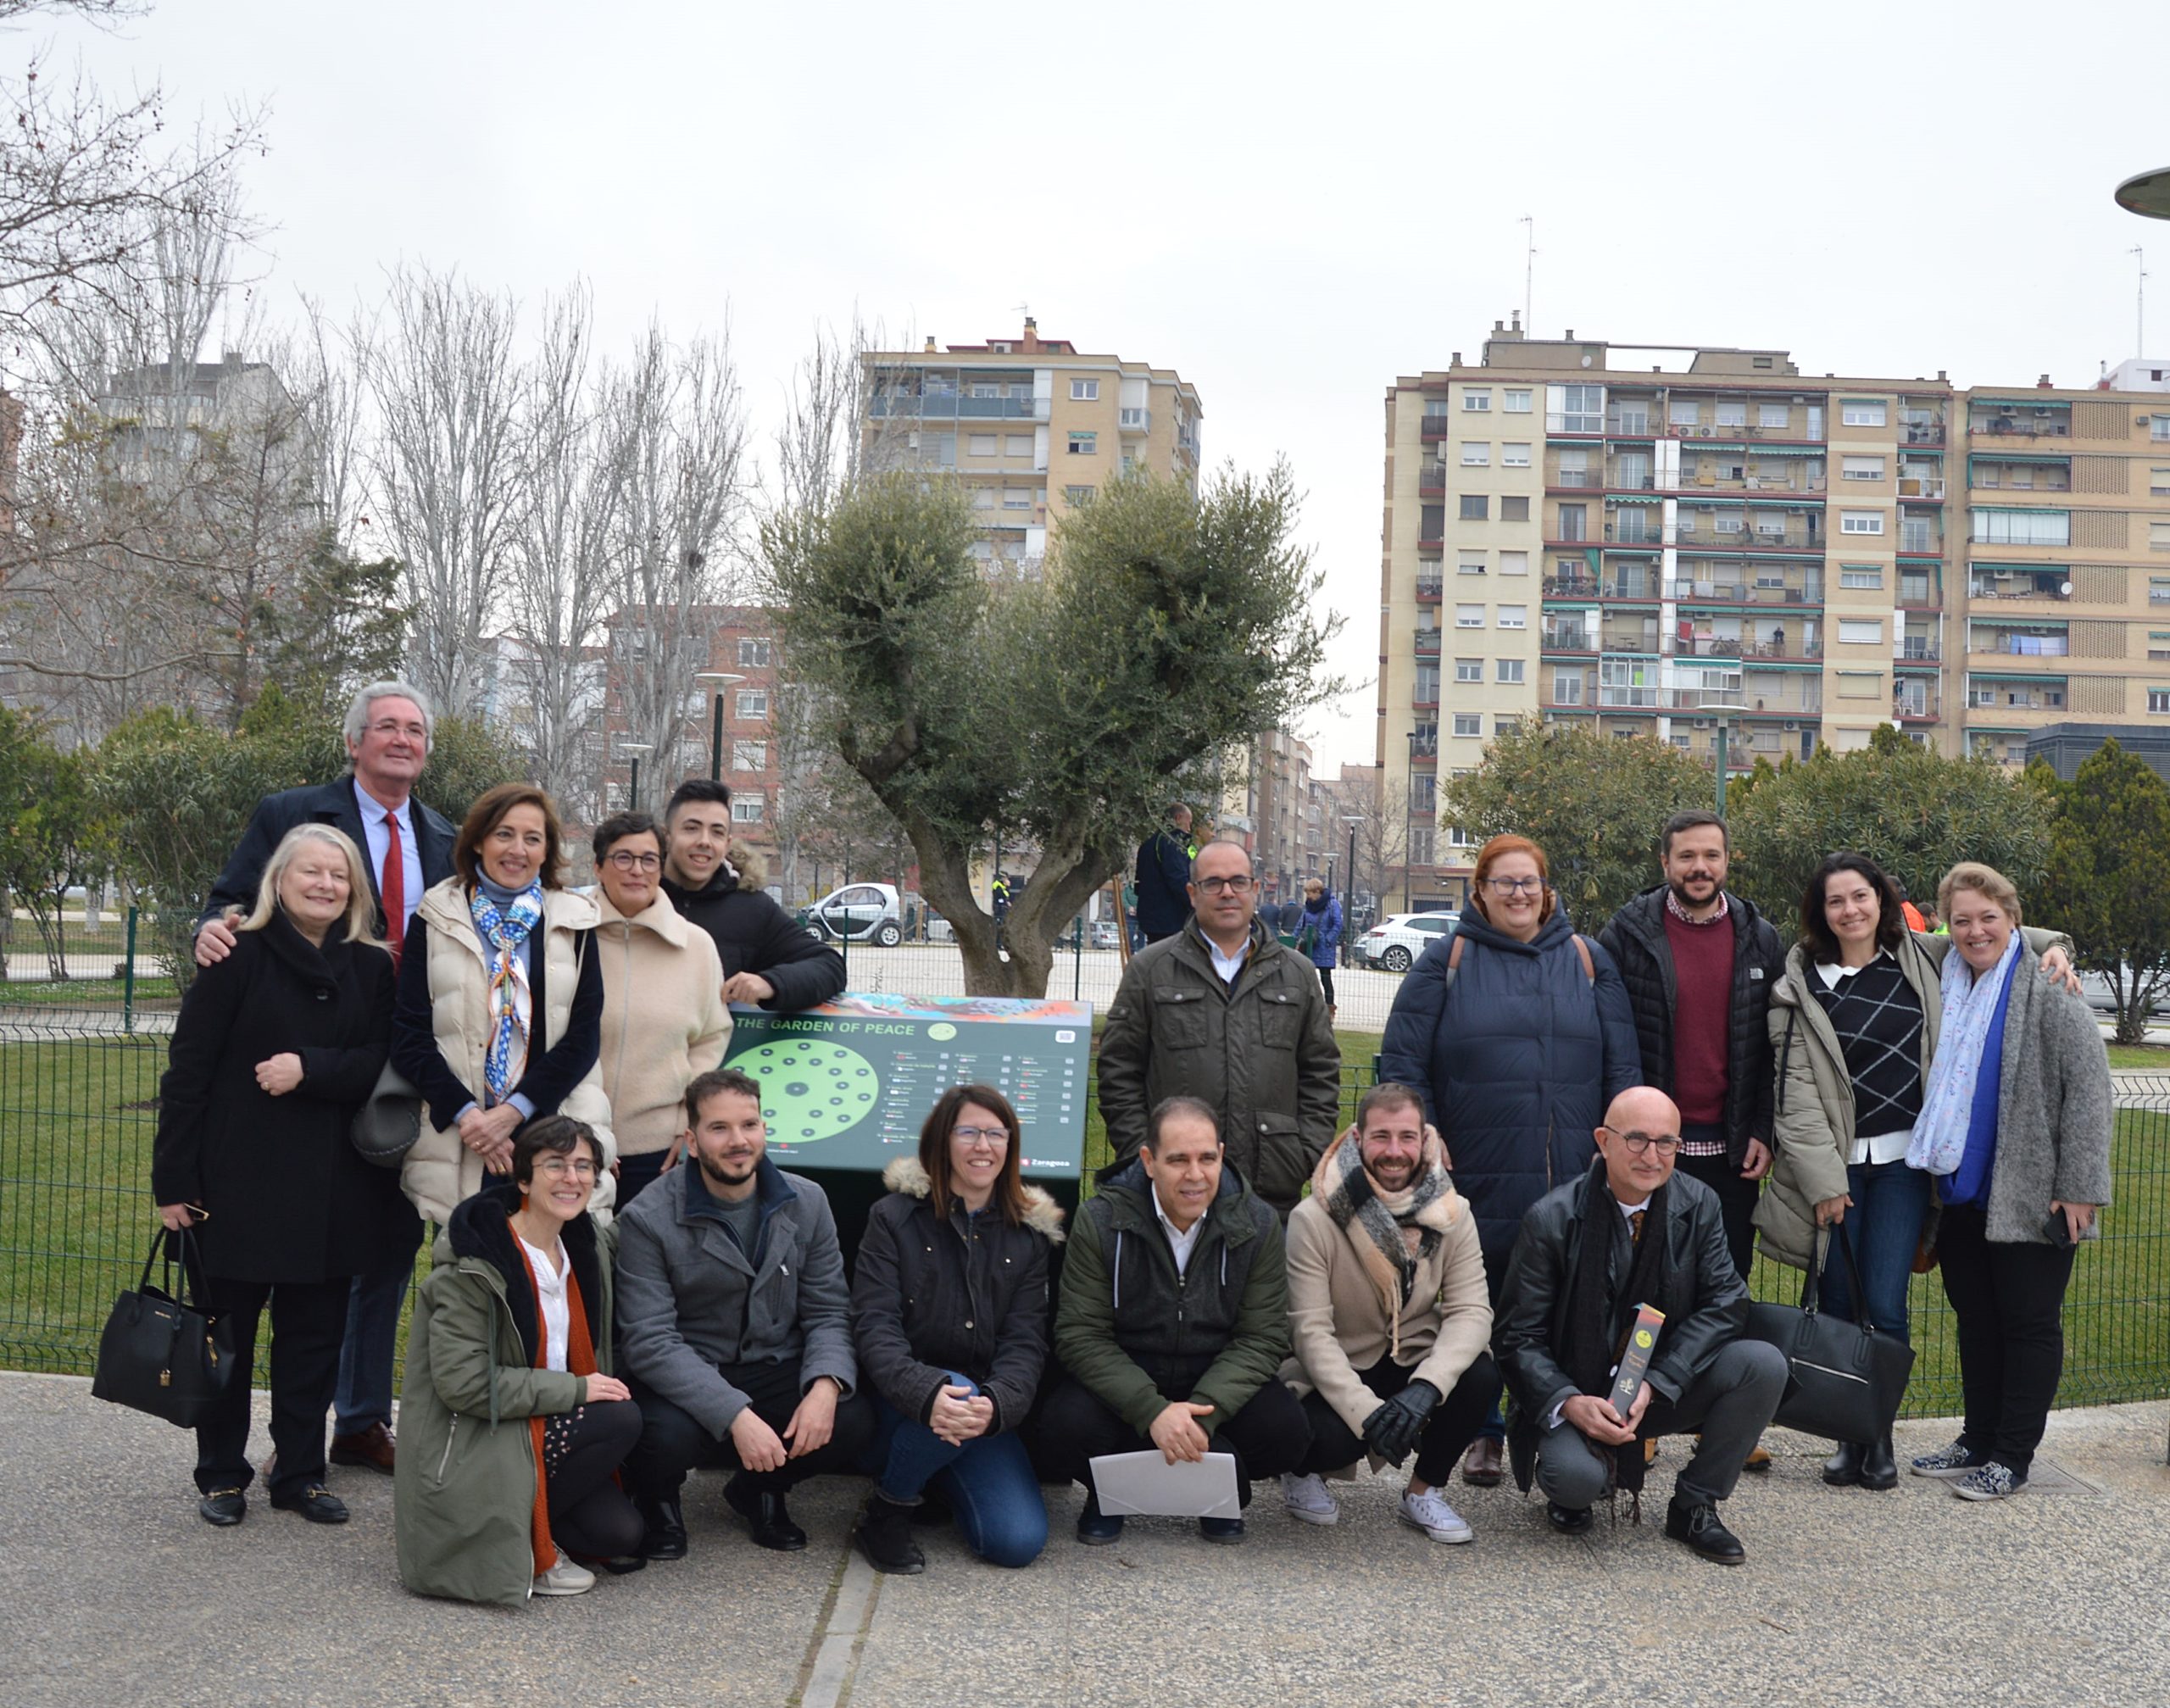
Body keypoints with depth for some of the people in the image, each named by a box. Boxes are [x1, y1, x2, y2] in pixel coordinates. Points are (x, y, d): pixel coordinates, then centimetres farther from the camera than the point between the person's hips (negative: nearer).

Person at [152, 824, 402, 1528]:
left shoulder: (370, 968, 6)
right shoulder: (238, 957, -4)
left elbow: (383, 1065, -1)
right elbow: (188, 1069, -6)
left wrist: (310, 1069, -18)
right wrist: (174, 1179, -9)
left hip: (334, 1190, 3)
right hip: (240, 1183, -3)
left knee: (315, 1333, 9)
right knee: (227, 1330, 6)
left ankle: (301, 1472, 21)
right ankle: (222, 1476, 20)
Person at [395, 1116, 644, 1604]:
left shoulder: (586, 1250, 7)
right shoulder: (472, 1265, -17)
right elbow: (462, 1382, -23)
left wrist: (598, 1389, -2)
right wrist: (574, 1389, -21)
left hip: (543, 1430, 8)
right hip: (469, 1449, -8)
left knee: (621, 1534, -12)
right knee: (622, 1420, -25)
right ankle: (517, 1541, -11)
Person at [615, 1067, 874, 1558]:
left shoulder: (806, 1203, 1)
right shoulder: (650, 1219, -13)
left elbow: (829, 1313, 1)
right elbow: (649, 1342, -20)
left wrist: (826, 1385, -22)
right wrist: (735, 1415, -31)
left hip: (776, 1371, 4)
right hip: (684, 1381, -3)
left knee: (854, 1421, -23)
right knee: (666, 1435, -36)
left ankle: (762, 1490, 12)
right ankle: (659, 1501, 6)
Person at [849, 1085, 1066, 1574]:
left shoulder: (1029, 1234, 7)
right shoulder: (895, 1218, -1)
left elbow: (1026, 1341, -2)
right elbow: (874, 1326, -11)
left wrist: (996, 1404, -25)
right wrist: (927, 1394, -31)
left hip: (988, 1410, 3)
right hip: (901, 1406, -3)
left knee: (1020, 1541, -18)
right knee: (956, 1393, -37)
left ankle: (943, 1482, 16)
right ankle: (886, 1511, -9)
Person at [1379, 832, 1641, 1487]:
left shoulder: (1587, 960, 10)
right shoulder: (1449, 960, 4)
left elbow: (1623, 1066, 10)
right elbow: (1402, 1062, 1)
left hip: (1572, 1181, 1)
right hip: (1479, 1179, -1)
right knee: (1479, 1309, 8)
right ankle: (1484, 1434, 21)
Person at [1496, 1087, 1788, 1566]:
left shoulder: (1698, 1204, -4)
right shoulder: (1551, 1219, -13)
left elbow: (1724, 1302, -10)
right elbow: (1519, 1338, -11)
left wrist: (1653, 1385, -21)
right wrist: (1569, 1403, -29)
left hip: (1663, 1393, 4)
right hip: (1578, 1397, -3)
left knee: (1764, 1364, -21)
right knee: (1576, 1477, -33)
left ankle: (1694, 1506, -2)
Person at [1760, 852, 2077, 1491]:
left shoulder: (1923, 960, 5)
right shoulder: (1802, 983, -1)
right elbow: (1796, 1088, -4)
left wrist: (2050, 945, 6)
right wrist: (1822, 1178, -9)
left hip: (1903, 1160, 1)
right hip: (1836, 1166, -1)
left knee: (1885, 1307, -4)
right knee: (1837, 1307, 2)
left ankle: (1880, 1436, 12)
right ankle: (1846, 1437, 17)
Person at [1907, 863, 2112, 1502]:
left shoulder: (2048, 991, -10)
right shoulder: (1947, 989, 10)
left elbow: (2088, 1090, -14)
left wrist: (2077, 1186, -17)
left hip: (2028, 1196, -6)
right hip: (1962, 1191, 7)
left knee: (2029, 1323, 3)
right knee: (1976, 1321, 14)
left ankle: (2012, 1459, 9)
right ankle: (1978, 1443, 25)